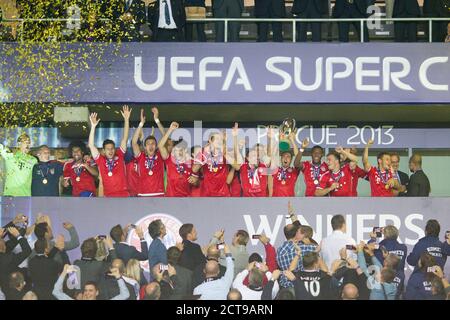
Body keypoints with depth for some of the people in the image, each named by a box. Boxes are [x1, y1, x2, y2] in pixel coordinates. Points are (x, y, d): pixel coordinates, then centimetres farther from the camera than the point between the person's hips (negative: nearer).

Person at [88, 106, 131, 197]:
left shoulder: (120, 156, 8)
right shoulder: (101, 160, 8)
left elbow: (125, 139, 4)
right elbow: (91, 145, 0)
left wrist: (126, 119, -3)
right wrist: (93, 126, -8)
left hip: (123, 195, 0)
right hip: (108, 197, 1)